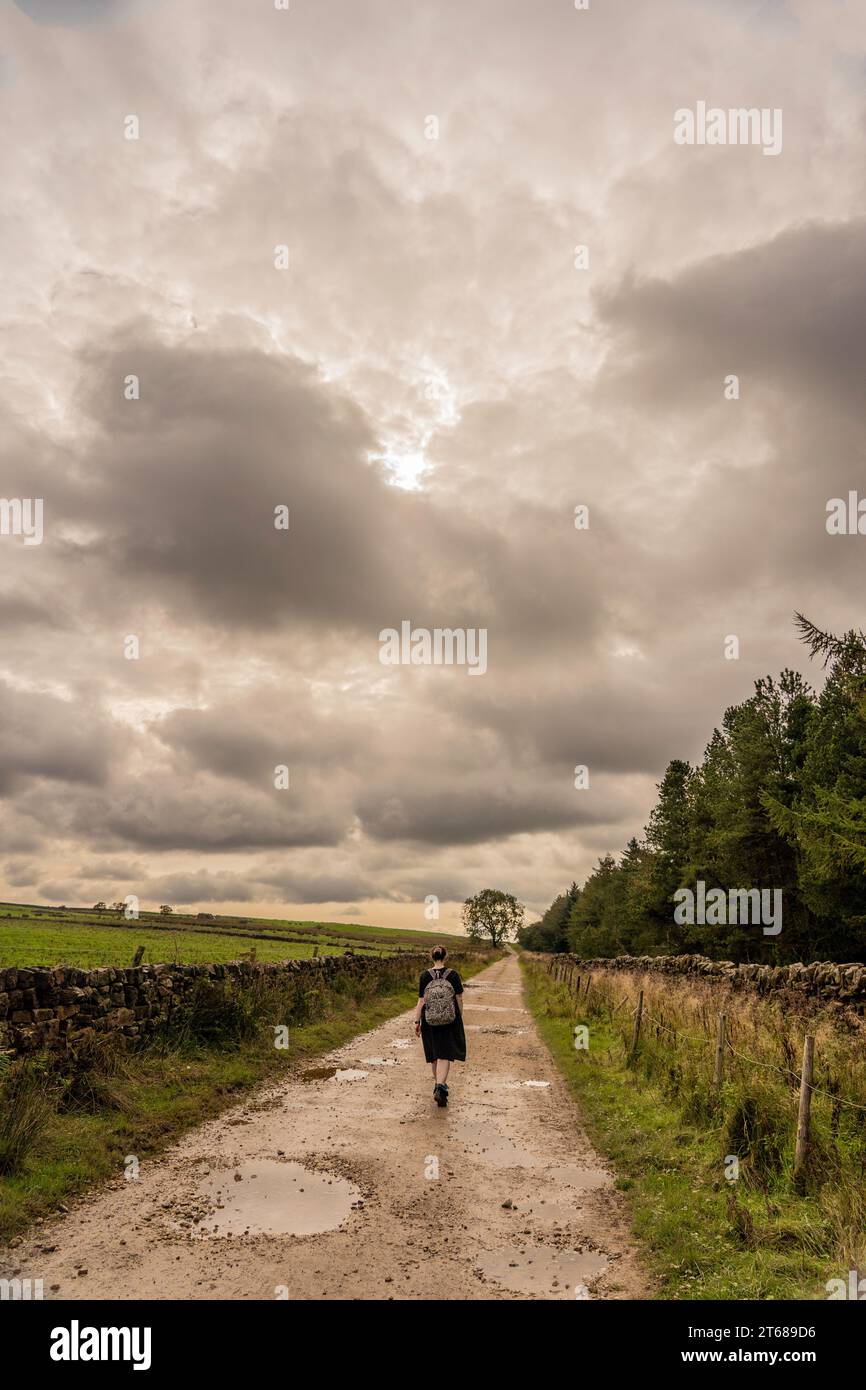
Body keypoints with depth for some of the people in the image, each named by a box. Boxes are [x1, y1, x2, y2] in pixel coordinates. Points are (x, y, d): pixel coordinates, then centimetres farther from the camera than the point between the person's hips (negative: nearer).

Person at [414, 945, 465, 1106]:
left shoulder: (425, 976, -7)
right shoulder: (453, 975, -6)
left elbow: (421, 1002, -7)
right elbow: (459, 1000, -1)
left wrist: (417, 1022, 0)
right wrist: (459, 1018, 12)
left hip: (430, 1021, 1)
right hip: (450, 1021, -1)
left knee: (435, 1054, 18)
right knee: (445, 1055, -1)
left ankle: (439, 1084, 34)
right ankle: (440, 1088, -16)